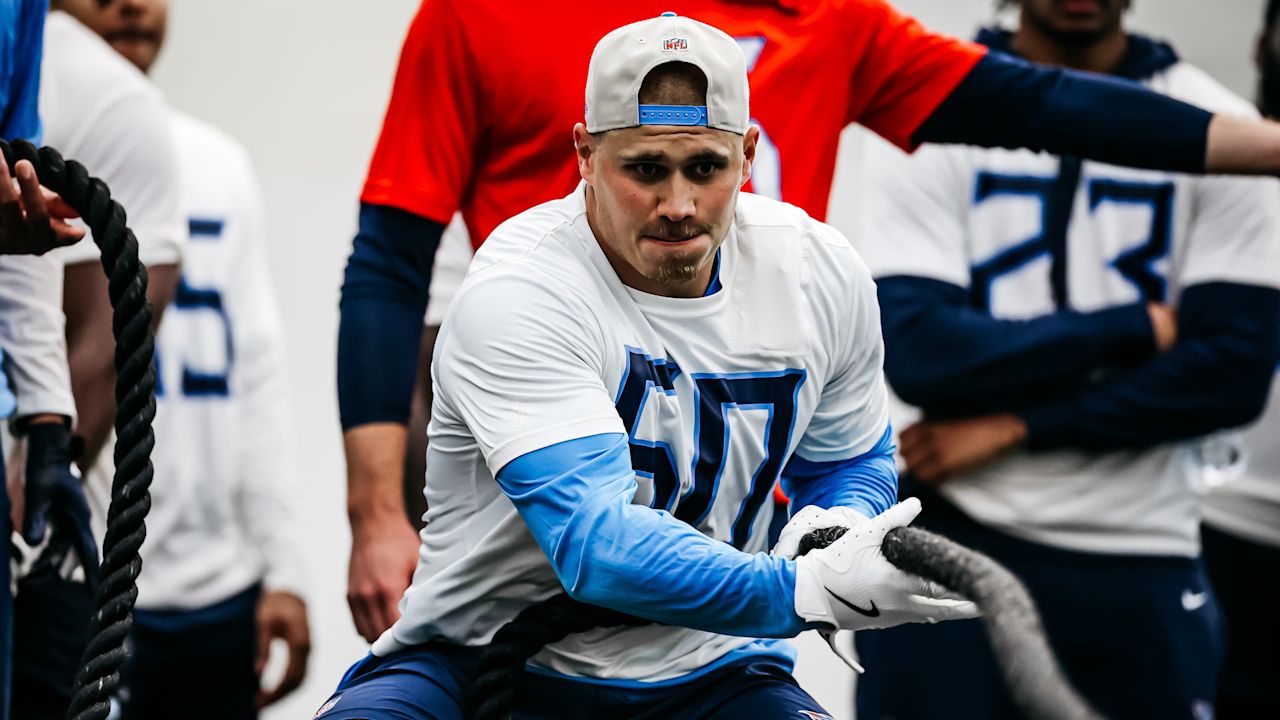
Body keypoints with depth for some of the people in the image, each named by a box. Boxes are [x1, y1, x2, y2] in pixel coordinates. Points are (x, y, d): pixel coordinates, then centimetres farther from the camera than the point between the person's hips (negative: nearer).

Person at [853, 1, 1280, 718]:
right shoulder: (932, 120, 0)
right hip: (951, 543, -1)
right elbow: (917, 352, -11)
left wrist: (1014, 427, -10)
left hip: (1138, 568, 1)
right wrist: (1141, 328, -11)